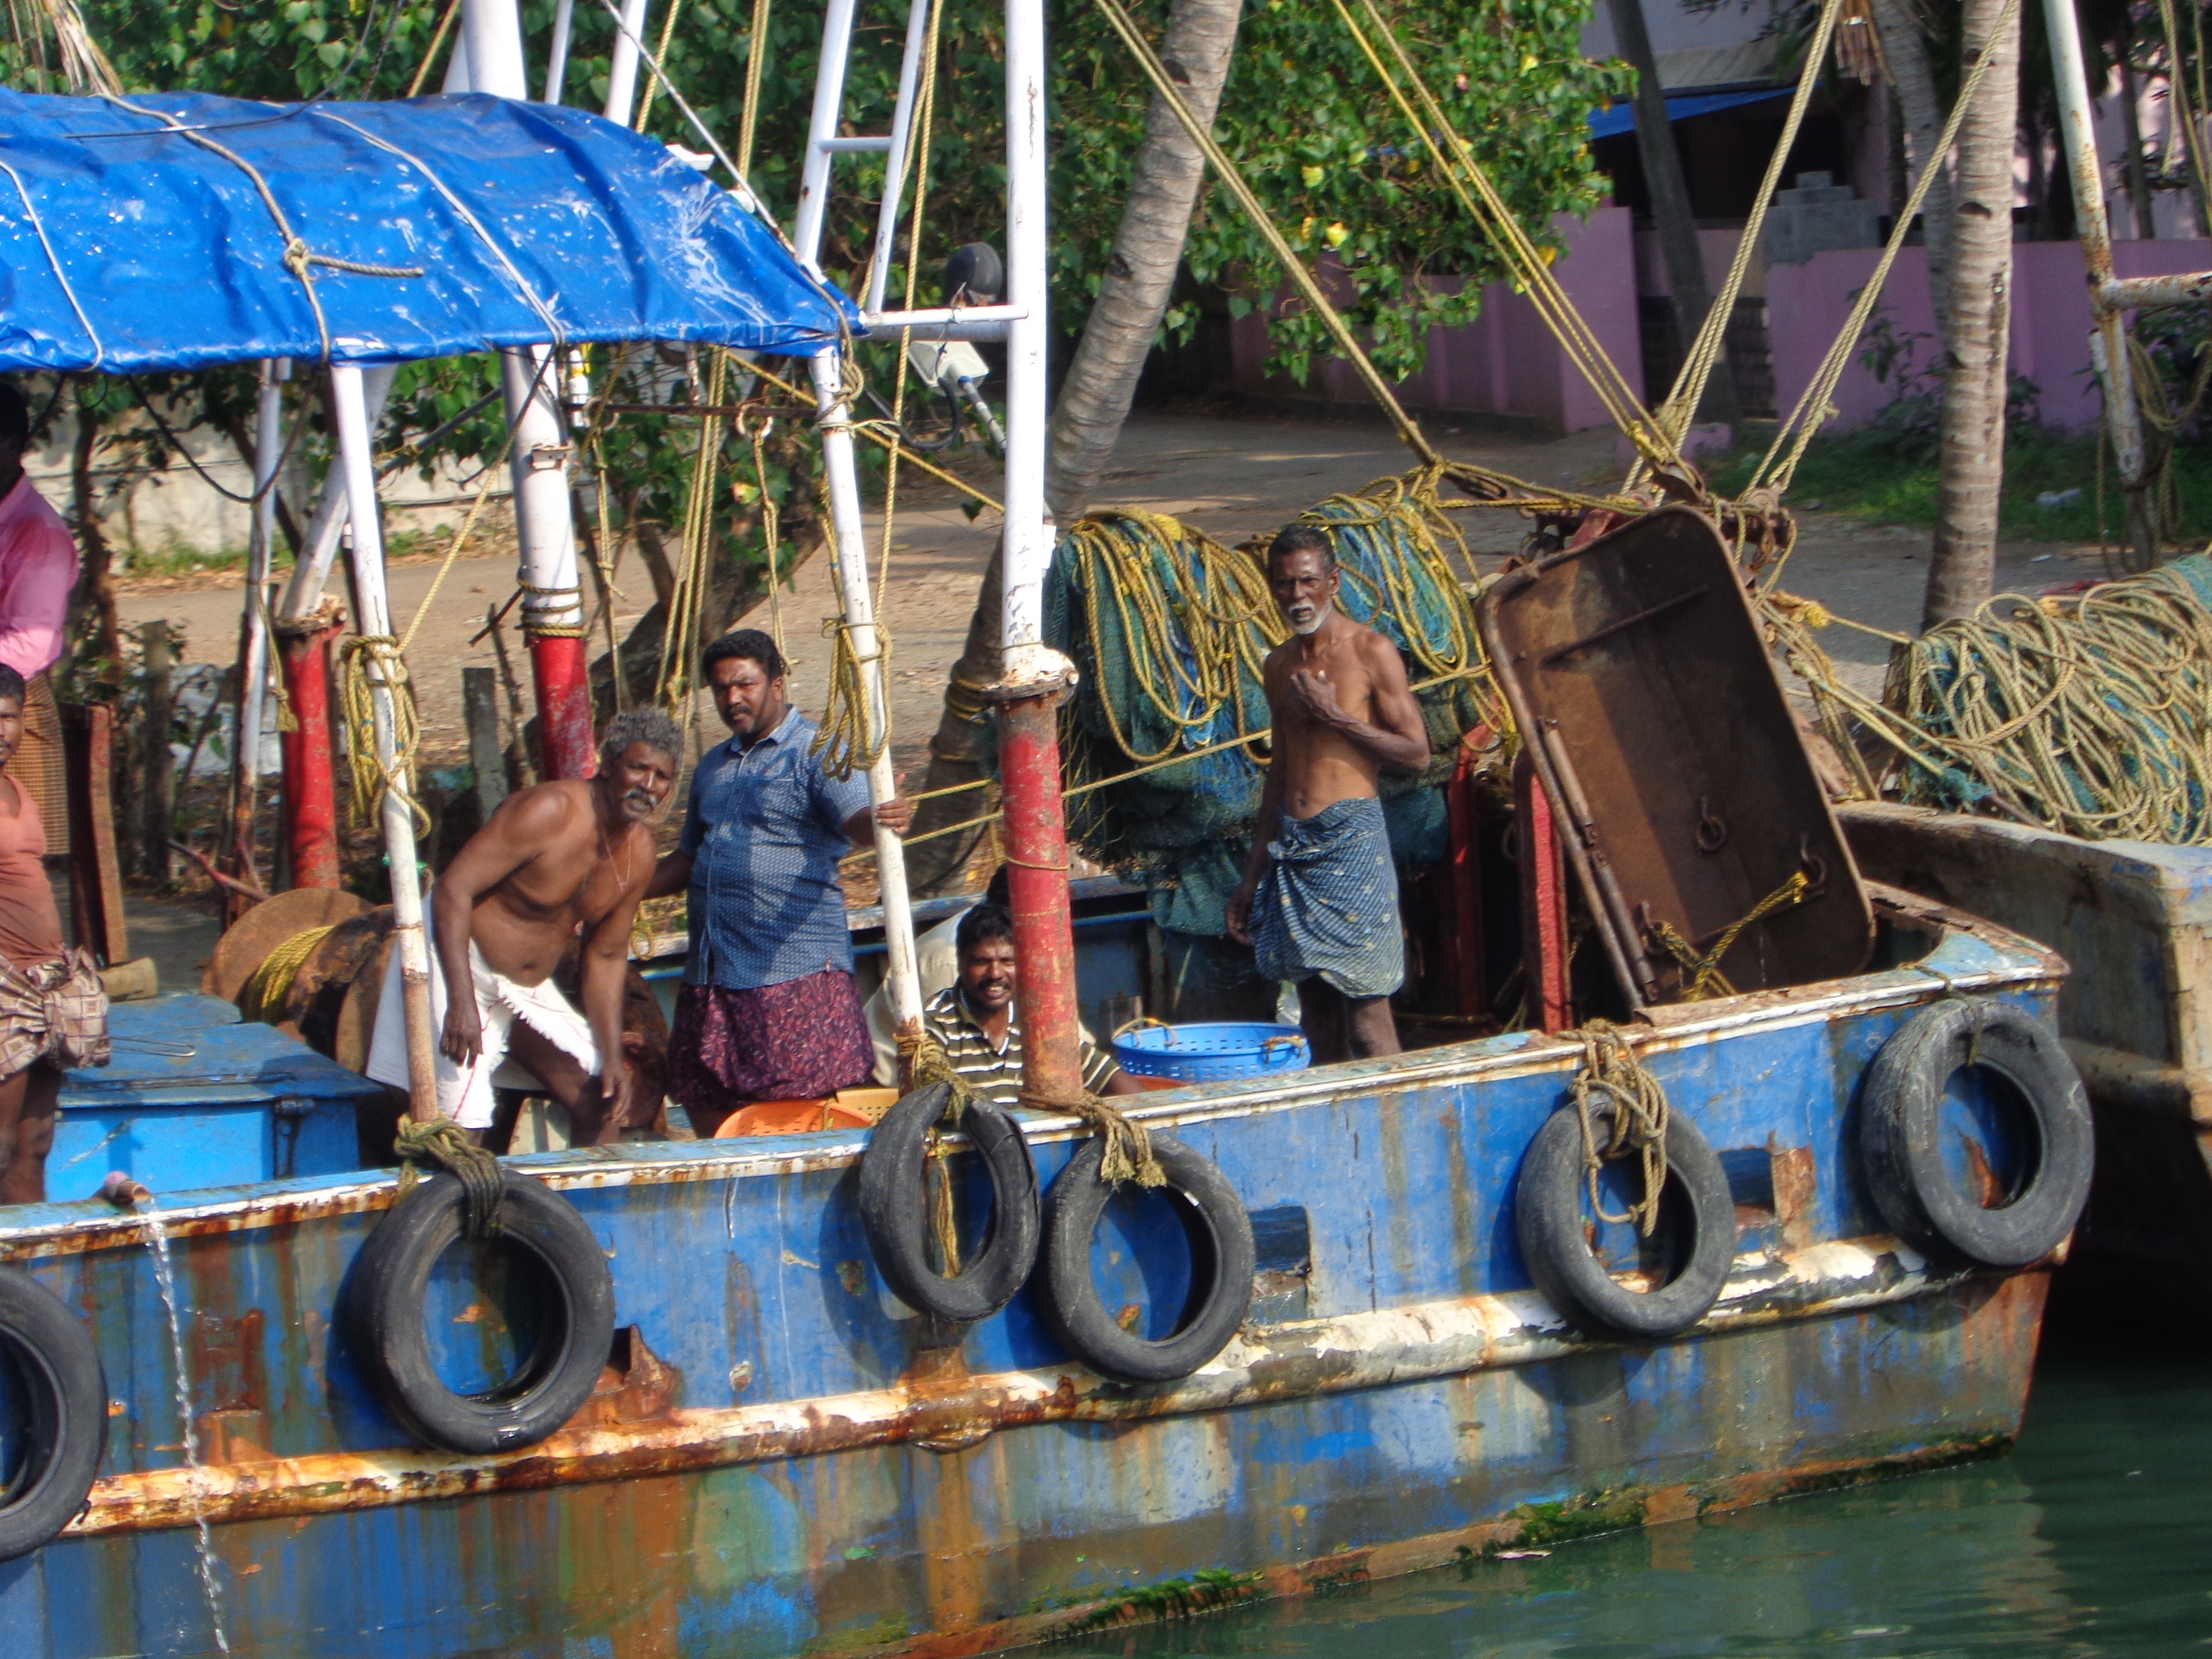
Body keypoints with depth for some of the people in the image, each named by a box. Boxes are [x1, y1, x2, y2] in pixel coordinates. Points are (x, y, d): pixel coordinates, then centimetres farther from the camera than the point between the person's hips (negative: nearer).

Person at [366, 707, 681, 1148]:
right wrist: (461, 1004, -34)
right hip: (458, 965, -8)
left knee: (605, 1102, 6)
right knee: (461, 1129, -16)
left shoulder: (639, 852, 1)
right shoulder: (550, 812, -23)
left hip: (529, 989, 8)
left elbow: (606, 956, 12)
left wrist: (612, 1058, 4)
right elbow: (452, 890, -26)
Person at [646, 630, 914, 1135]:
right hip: (712, 973, 8)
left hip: (796, 966, -7)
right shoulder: (713, 766, 20)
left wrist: (886, 821, -43)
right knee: (708, 1111, 9)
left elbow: (855, 820, -20)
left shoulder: (815, 751, -3)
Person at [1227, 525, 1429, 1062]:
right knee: (1314, 1000, 6)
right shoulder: (1280, 665, 15)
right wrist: (1252, 877, 21)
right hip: (1291, 843, 6)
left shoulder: (1370, 652, -4)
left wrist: (1335, 717, -13)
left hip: (1351, 836, -6)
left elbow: (1416, 752, -7)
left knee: (1364, 1003, -9)